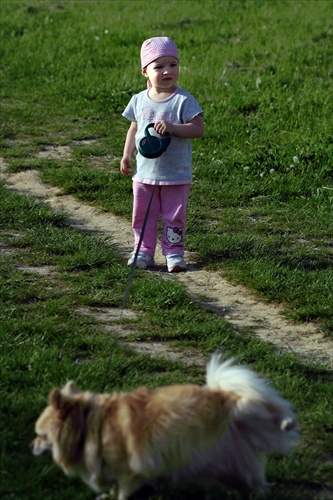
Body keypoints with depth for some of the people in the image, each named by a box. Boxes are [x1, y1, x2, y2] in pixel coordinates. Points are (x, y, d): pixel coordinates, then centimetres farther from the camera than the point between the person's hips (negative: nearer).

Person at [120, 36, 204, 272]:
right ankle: (143, 251, 22)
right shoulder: (139, 100, 3)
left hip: (176, 175, -4)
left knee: (174, 217, 5)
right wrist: (127, 154, 7)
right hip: (145, 172, 4)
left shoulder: (184, 100, -12)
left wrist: (171, 127, -28)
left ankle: (174, 252, 16)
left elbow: (198, 129, -17)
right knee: (143, 215, 11)